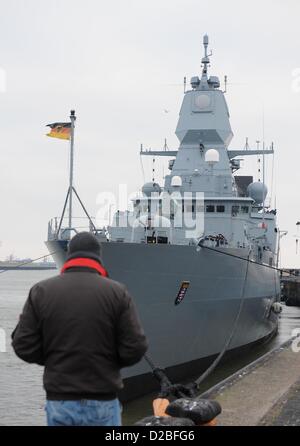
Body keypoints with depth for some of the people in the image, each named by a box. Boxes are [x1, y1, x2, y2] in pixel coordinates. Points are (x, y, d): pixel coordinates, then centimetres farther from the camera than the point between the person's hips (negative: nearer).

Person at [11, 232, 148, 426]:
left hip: (59, 402, 1)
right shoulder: (117, 292, -5)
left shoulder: (41, 291, -2)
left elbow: (24, 346, -3)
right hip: (103, 403, -1)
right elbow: (135, 348, -8)